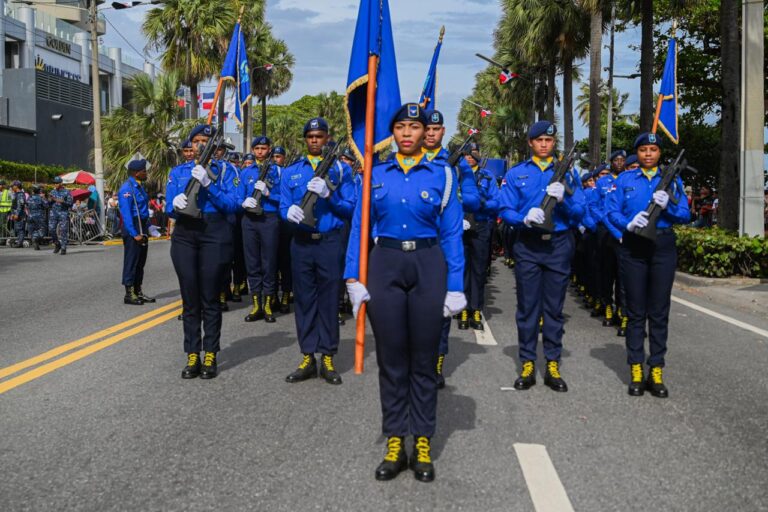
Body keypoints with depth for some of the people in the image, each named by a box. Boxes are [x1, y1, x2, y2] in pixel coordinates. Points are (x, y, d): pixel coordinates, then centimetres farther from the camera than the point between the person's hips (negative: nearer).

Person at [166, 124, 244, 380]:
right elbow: (169, 208, 10)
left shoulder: (225, 171, 6)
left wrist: (209, 184, -17)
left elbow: (233, 205, -7)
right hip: (185, 236, 3)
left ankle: (210, 357, 6)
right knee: (189, 299, 3)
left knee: (210, 299, -1)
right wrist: (175, 203, -14)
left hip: (214, 236, -3)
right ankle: (192, 356, 9)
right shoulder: (178, 172, 15)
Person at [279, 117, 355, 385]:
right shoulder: (291, 171, 11)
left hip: (330, 242, -2)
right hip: (301, 242, 2)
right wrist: (289, 211, -17)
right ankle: (307, 358, 14)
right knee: (304, 300, 6)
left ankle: (328, 359, 11)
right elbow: (283, 205, 6)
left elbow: (350, 208, -3)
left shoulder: (341, 169, 5)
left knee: (329, 300, 1)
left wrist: (328, 194, -19)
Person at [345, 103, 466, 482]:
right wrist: (354, 278, -4)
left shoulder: (441, 175, 3)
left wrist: (455, 287, -4)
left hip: (428, 266, -1)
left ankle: (423, 444, 15)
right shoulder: (376, 175, 7)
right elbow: (360, 227, 5)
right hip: (385, 265, 1)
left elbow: (452, 234, 1)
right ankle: (395, 442, 15)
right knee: (391, 358, 5)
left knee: (423, 358, 5)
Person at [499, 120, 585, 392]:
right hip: (528, 246, 0)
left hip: (559, 245, 1)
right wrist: (525, 218, -21)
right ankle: (527, 365, 10)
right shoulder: (516, 173, 6)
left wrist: (562, 199, -17)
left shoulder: (567, 173, 8)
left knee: (554, 308, 5)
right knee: (527, 307, 2)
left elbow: (578, 214, 3)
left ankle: (553, 366, 11)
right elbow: (506, 211, -1)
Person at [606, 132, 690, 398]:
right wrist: (628, 224, -19)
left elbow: (685, 215, 3)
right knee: (636, 311, 3)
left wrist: (668, 205, -17)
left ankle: (657, 371, 8)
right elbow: (612, 211, 0)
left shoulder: (672, 179, 8)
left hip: (662, 246, 0)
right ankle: (636, 370, 8)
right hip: (633, 247, 0)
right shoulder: (625, 179, 8)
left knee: (659, 311, 2)